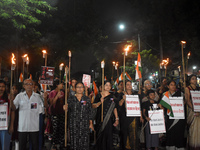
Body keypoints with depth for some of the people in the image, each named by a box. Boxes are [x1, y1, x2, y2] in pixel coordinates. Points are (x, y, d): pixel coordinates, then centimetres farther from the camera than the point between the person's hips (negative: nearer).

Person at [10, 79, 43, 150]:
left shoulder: (37, 96, 5)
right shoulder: (19, 96, 4)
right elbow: (14, 108, -2)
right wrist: (11, 100, -19)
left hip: (34, 126, 0)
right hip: (22, 126, 0)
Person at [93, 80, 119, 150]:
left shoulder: (112, 96, 10)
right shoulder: (99, 95, 3)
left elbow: (114, 108, 9)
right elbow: (93, 106, 0)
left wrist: (116, 119, 3)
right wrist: (100, 102, -17)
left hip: (109, 119, 1)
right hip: (100, 119, -1)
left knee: (108, 135, 1)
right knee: (100, 134, 1)